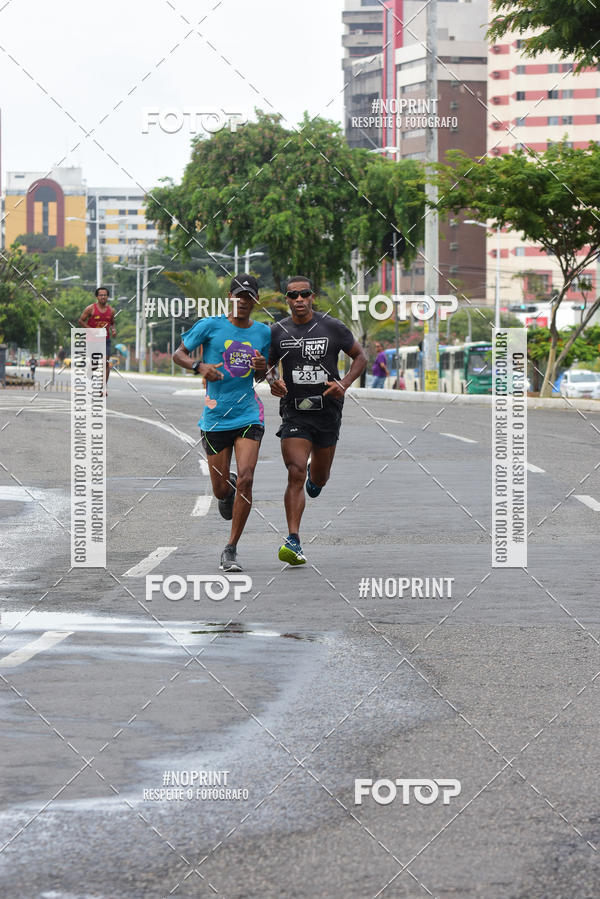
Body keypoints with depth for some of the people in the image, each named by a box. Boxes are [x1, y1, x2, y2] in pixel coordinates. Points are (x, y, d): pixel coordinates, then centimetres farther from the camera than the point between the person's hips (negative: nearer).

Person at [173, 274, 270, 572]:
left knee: (245, 479, -15)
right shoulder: (210, 326, -2)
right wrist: (199, 366, -17)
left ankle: (231, 549, -7)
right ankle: (228, 485, 46)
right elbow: (179, 354, 3)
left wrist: (262, 368, -4)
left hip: (249, 416, 1)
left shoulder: (263, 332, 9)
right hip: (215, 418, -1)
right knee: (222, 490, 5)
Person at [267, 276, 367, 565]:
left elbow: (359, 357, 6)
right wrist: (273, 381, -7)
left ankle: (316, 475, 54)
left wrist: (344, 384, -10)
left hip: (327, 410, 1)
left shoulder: (333, 328, -4)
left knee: (319, 479, 14)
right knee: (295, 474, -17)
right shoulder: (277, 332, 0)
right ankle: (293, 541, -19)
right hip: (294, 413, -1)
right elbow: (270, 365, 16)